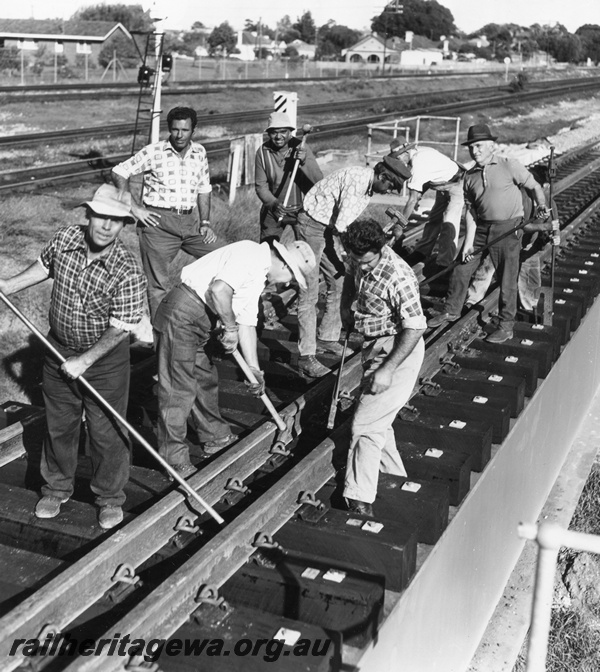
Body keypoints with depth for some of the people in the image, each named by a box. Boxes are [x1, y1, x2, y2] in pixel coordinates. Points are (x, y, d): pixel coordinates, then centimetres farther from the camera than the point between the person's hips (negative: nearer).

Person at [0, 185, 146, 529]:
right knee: (59, 425, 19)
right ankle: (57, 488, 40)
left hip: (105, 360, -4)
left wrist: (85, 361, -20)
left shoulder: (128, 272, -26)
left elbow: (120, 329, -22)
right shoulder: (65, 239, -11)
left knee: (107, 432, 7)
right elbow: (45, 266, 13)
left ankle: (110, 498, 28)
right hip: (59, 350, 5)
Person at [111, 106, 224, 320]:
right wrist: (135, 207, -11)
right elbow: (118, 173, -7)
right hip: (158, 222, -5)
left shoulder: (199, 153, 8)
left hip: (190, 221, 5)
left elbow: (204, 189, 17)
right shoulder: (154, 152, -7)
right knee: (158, 284, -1)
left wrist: (205, 222, 8)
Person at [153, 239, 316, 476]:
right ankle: (174, 459, 4)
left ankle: (216, 438, 40)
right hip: (181, 316, -11)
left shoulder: (259, 278, 18)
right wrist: (230, 328, -15)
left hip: (200, 325, 11)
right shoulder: (252, 254, -14)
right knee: (179, 389, -5)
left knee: (207, 380, 22)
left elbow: (247, 324, 19)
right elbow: (218, 290, -28)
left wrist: (254, 370, 15)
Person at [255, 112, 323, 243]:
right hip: (273, 210, 1)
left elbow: (319, 181, -17)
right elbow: (261, 186, -7)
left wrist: (304, 162, -33)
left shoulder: (302, 149, -12)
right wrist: (273, 203, -26)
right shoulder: (263, 152, -8)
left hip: (301, 208, -1)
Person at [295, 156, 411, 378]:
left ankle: (327, 338, 27)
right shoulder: (357, 180, -24)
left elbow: (342, 223, 12)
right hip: (312, 226, -10)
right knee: (309, 294, -9)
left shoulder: (368, 185, 6)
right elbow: (341, 225, -27)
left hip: (329, 228, 10)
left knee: (339, 283, 13)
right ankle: (306, 357, -7)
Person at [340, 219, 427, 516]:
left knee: (366, 424, -11)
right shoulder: (360, 262, -2)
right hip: (374, 346, 9)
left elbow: (415, 327, -28)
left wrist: (387, 370, -29)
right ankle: (396, 478, 37)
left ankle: (360, 501, -6)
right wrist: (346, 307, 7)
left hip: (398, 350, -9)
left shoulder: (398, 278, -28)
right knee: (377, 419, 19)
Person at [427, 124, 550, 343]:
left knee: (507, 279, 0)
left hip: (508, 229, -5)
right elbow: (471, 211, 4)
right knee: (461, 268, 9)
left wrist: (541, 205, -22)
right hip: (481, 228, 5)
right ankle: (451, 311, 29)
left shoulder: (509, 166, -6)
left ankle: (506, 326, 13)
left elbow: (534, 186, -1)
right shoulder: (470, 176, 7)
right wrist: (469, 243, -4)